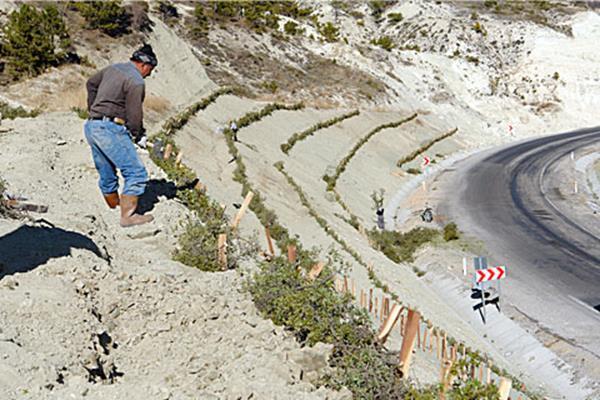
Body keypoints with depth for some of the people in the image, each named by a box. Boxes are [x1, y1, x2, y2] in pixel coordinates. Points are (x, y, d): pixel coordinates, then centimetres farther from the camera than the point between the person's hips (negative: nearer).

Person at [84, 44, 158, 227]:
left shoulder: (113, 68, 16)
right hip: (110, 129, -9)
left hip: (91, 127, 10)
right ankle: (127, 216, -12)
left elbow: (91, 84, 31)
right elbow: (134, 114, -14)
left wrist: (93, 110, 37)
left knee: (107, 175, 21)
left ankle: (113, 206, 35)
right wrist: (138, 135, 5)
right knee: (136, 173, -8)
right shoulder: (136, 81, -11)